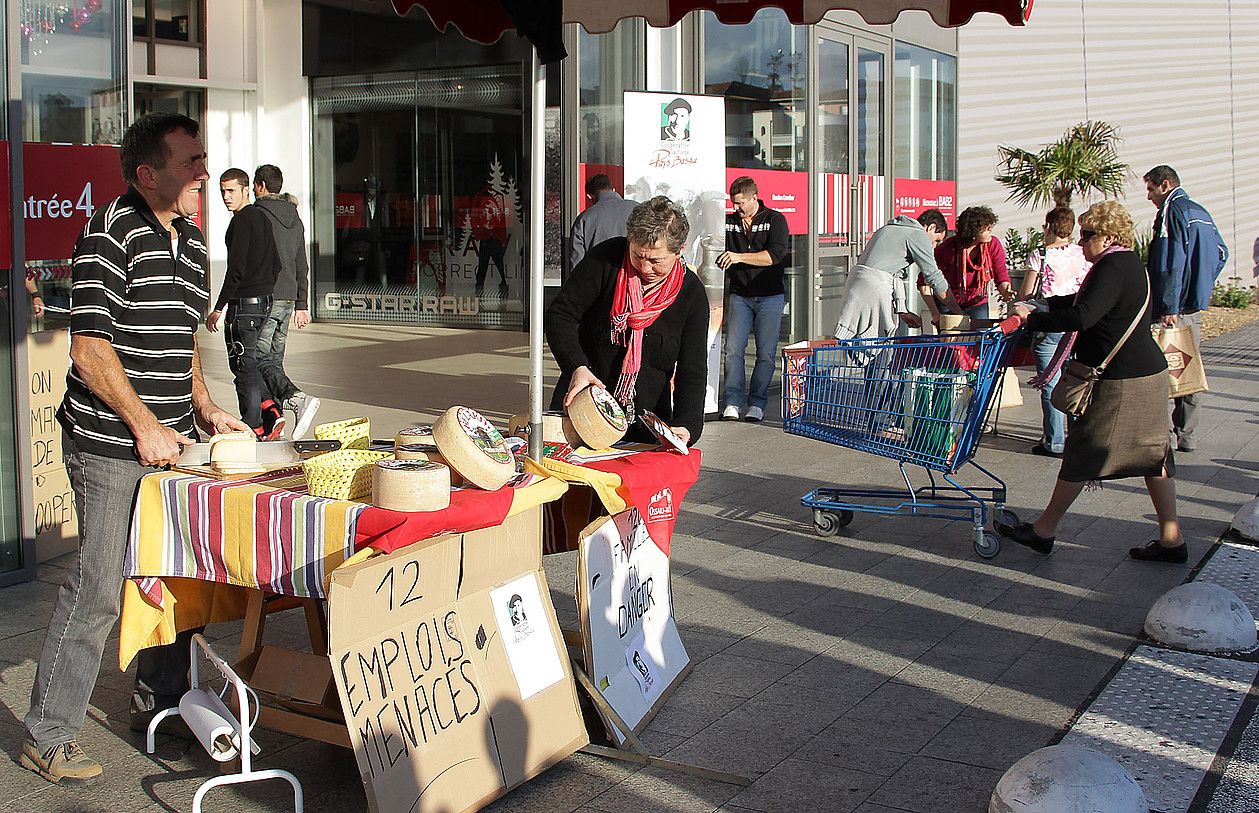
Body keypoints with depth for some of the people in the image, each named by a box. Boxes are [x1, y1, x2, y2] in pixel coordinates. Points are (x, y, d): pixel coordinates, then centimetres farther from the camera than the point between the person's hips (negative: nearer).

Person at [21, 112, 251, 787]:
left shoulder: (191, 238, 13)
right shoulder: (110, 233, -13)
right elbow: (91, 350, -16)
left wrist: (203, 407, 13)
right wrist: (145, 426, -15)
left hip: (170, 440, 8)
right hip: (109, 445, -8)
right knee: (99, 590, -5)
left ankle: (158, 701, 32)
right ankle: (47, 737, 8)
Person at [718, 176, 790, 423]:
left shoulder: (775, 220, -2)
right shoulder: (728, 222, 9)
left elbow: (776, 254, -15)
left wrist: (739, 257, -22)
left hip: (769, 296, -3)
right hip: (740, 295, 3)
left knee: (766, 353, -4)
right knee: (733, 349, -8)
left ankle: (757, 404, 3)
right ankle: (733, 403, -6)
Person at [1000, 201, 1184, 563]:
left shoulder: (1113, 267, -17)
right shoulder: (1128, 263, 15)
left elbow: (1083, 317, -28)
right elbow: (1088, 302, 28)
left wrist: (1032, 319, -19)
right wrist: (1042, 306, 19)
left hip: (1120, 380, -10)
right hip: (1148, 371, 10)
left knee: (1083, 452, -1)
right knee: (1153, 453, 10)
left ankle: (1043, 531, 9)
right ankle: (1171, 540, 12)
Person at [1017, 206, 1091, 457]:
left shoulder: (1039, 255, -7)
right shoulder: (1084, 254, 4)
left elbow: (1025, 293, -6)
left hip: (1049, 326, -4)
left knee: (1050, 385, 1)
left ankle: (1055, 442, 3)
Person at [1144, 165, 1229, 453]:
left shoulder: (1172, 211, -12)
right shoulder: (1199, 211, 16)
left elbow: (1172, 262, -19)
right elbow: (1221, 252, 23)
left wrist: (1168, 307, -21)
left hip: (1175, 307, -9)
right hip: (1197, 304, 9)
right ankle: (1186, 434, 18)